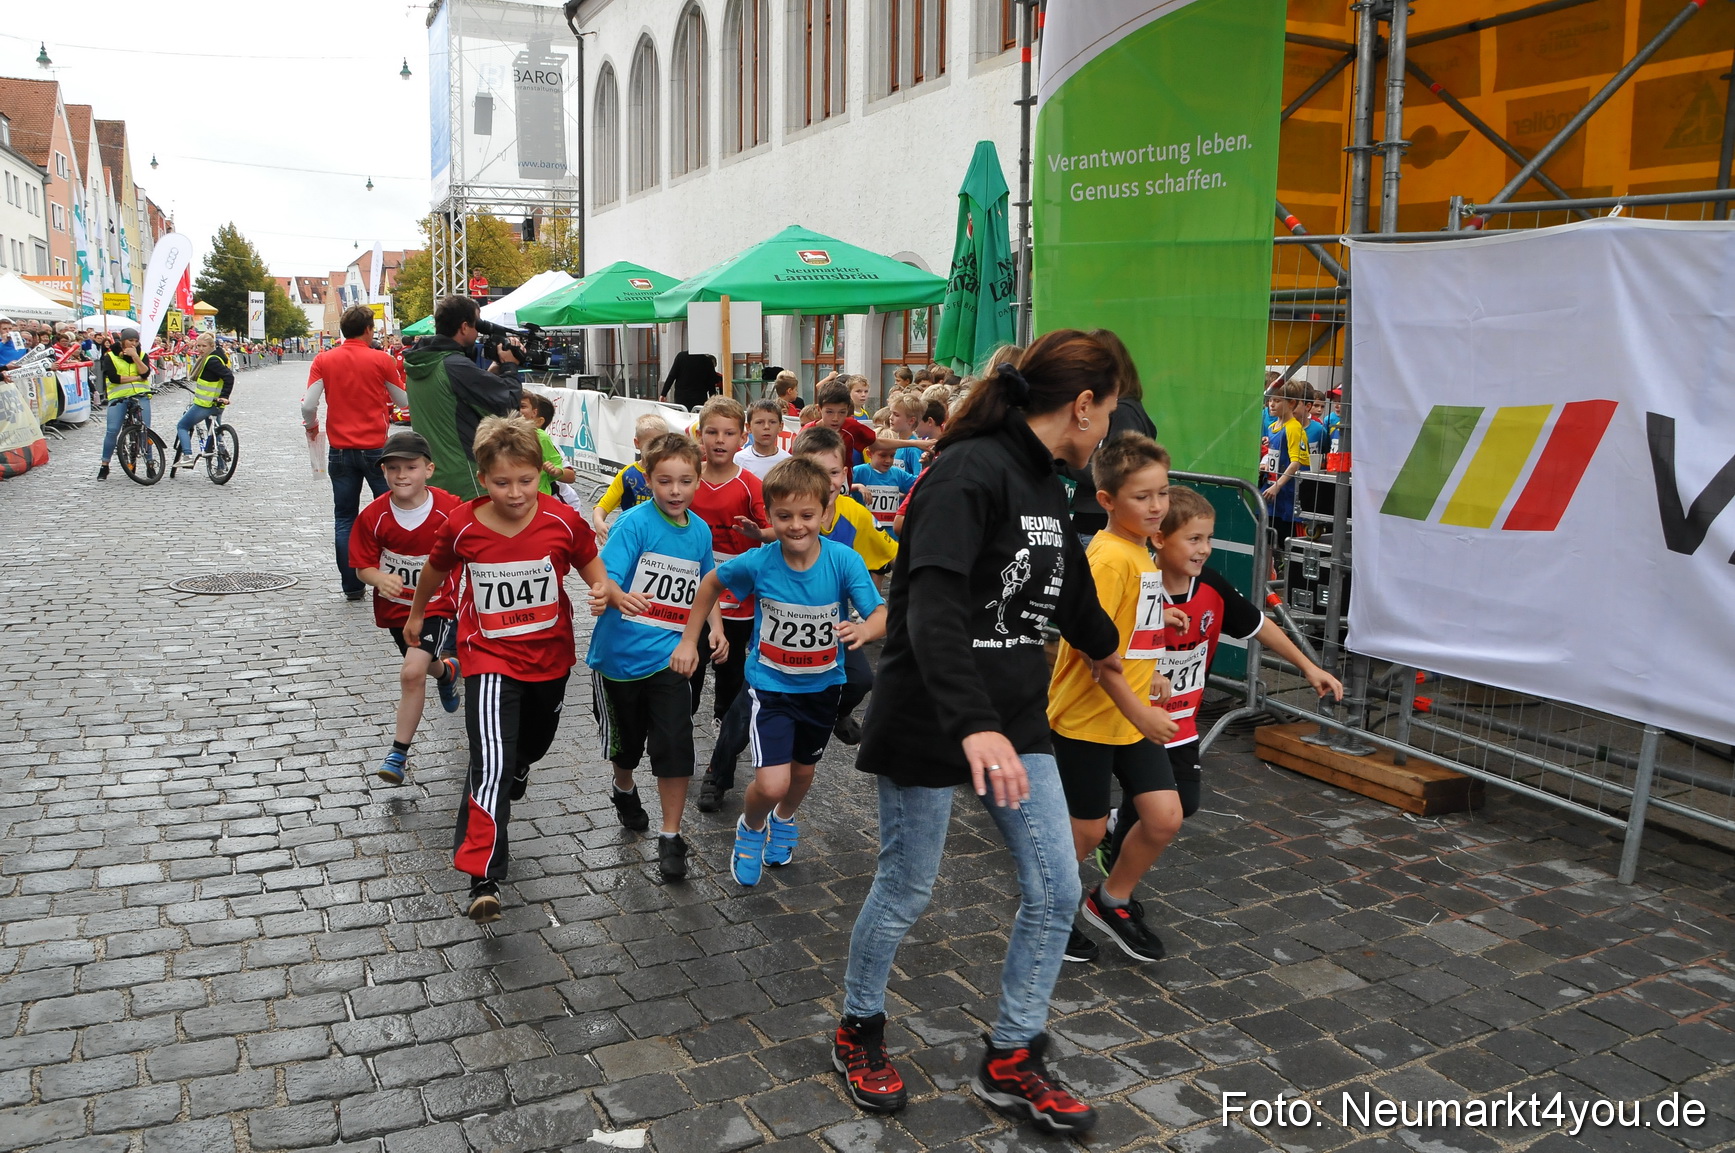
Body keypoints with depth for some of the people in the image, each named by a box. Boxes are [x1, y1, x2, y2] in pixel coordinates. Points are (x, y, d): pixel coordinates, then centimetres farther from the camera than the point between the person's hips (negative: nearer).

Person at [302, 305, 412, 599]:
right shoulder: (381, 360, -5)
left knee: (344, 519, 10)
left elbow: (308, 405, -6)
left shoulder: (323, 360, 0)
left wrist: (312, 426, 14)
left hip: (340, 451, 2)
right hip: (376, 447, -2)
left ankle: (353, 586, 11)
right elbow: (404, 400, 4)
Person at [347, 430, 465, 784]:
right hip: (395, 606, 4)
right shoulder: (374, 516, -14)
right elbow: (362, 565, -8)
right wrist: (379, 578, -30)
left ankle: (399, 754, -6)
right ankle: (447, 671, 64)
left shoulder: (450, 510, -19)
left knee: (412, 672, -19)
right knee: (426, 666, 25)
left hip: (437, 606, -4)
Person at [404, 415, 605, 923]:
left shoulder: (563, 521, -15)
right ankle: (483, 880, -16)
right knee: (492, 763, -18)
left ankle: (513, 774, 63)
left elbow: (594, 572, -3)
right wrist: (416, 615, 24)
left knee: (533, 744, 27)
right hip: (489, 658, -3)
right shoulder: (462, 526, -14)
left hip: (550, 657, 3)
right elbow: (435, 571, 7)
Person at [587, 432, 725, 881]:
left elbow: (705, 588, 16)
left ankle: (671, 838, 9)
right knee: (625, 740, 18)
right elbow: (604, 578, -24)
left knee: (674, 748, -5)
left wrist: (716, 628, 0)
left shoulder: (700, 530, 2)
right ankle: (624, 790, 51)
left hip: (669, 657, 2)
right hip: (620, 653, -2)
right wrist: (617, 596, -47)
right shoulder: (635, 522, -14)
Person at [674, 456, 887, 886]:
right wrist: (689, 640, 0)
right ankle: (751, 828, 22)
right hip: (770, 684, -2)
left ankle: (784, 820, 59)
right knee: (771, 784, -15)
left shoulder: (845, 562, -23)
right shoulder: (757, 563, -21)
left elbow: (881, 615, -28)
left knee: (803, 770, 24)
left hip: (822, 685, 2)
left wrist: (865, 629, -51)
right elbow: (712, 582, -1)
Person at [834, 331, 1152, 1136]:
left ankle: (1010, 1063, 26)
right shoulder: (968, 473, -21)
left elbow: (1069, 580, 27)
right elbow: (932, 606, -34)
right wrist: (972, 725, -45)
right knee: (906, 888, 8)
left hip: (1015, 718, 8)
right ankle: (858, 1033, 35)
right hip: (931, 723, -8)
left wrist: (1103, 644, 44)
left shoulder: (1045, 485, 8)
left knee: (1056, 890, 8)